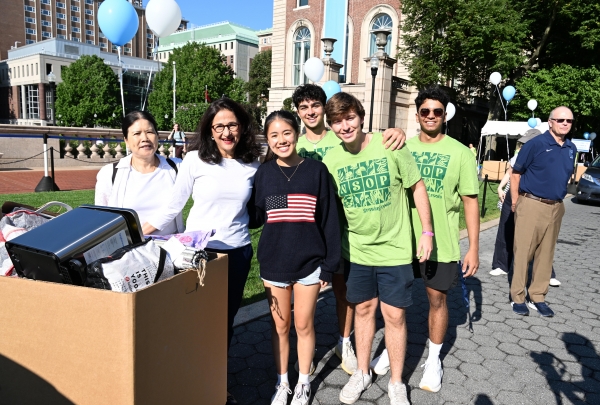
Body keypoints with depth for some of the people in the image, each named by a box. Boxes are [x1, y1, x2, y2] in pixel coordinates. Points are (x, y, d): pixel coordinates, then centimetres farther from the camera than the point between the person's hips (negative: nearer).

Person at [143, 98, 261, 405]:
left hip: (238, 251, 3)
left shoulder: (252, 163, -1)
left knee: (227, 318, 15)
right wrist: (143, 233, -4)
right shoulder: (195, 159, -9)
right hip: (200, 250, -3)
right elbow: (174, 205, -4)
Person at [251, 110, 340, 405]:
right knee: (280, 326, 14)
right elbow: (257, 216, 6)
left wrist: (329, 264, -7)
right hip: (273, 262, 2)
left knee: (303, 325, 11)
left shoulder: (316, 170, -7)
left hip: (309, 262, -2)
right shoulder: (263, 173, -1)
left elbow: (329, 219, -6)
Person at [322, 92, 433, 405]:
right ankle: (362, 373, 38)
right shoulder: (331, 161, -5)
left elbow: (417, 187, -4)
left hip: (394, 249, -2)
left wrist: (427, 231, -5)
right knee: (363, 309, 17)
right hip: (356, 250, 3)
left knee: (394, 315, 7)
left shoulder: (390, 146, -14)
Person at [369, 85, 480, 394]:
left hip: (441, 243, -1)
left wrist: (473, 248, -5)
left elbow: (470, 201, -2)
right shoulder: (403, 147, 1)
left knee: (437, 298, 11)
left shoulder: (460, 153, -4)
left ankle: (434, 359, 33)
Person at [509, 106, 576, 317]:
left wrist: (559, 197, 15)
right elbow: (516, 173, -4)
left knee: (546, 253, 10)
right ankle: (518, 297, 10)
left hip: (556, 207, 6)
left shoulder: (571, 149, 10)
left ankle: (538, 297, 21)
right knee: (523, 251, -1)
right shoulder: (536, 144, -8)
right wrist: (515, 201, -5)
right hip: (532, 205, -6)